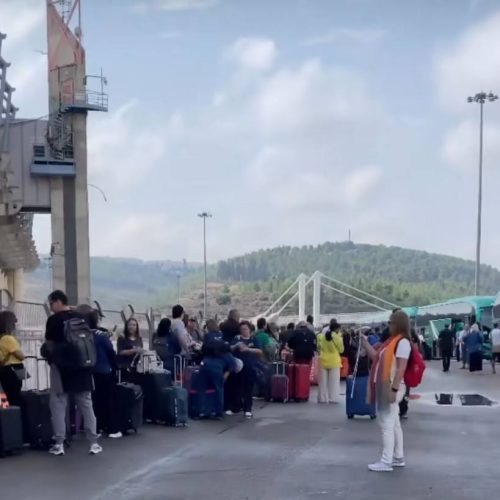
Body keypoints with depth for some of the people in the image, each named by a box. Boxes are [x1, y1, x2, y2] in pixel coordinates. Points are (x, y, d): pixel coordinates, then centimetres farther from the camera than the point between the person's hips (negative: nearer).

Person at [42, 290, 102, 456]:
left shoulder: (54, 320, -7)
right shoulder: (81, 317, 7)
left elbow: (49, 345, -3)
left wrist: (48, 354, 17)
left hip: (62, 367, -5)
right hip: (81, 366, 5)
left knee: (58, 405, 3)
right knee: (86, 405, 7)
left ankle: (59, 444, 2)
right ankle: (94, 443, 6)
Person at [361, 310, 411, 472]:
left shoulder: (403, 342, -14)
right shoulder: (392, 341, 14)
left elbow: (401, 368, -20)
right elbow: (377, 358, 18)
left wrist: (394, 389, -25)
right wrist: (365, 342, 16)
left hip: (391, 388, -9)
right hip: (384, 387, 9)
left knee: (387, 424, -7)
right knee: (392, 423, 14)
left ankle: (386, 461, -3)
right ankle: (398, 458, 22)